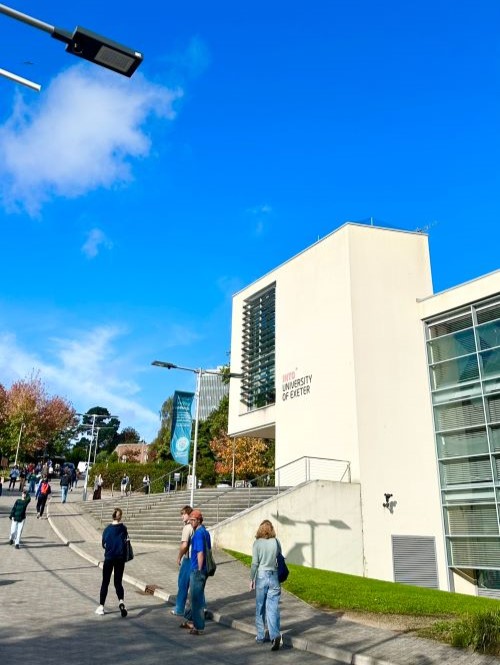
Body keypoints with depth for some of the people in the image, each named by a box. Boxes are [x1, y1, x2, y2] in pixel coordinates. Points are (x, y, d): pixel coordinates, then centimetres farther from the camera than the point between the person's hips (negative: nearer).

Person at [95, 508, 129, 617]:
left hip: (109, 558, 0)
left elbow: (104, 544, 2)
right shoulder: (123, 529, -5)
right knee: (118, 582, 9)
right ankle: (121, 601, -15)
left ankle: (101, 607, 15)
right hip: (120, 558, 0)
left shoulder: (107, 529, -4)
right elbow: (126, 543, -5)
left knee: (105, 583, 13)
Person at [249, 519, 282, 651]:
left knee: (260, 608, 13)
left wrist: (251, 579, 2)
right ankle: (275, 635, -13)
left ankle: (260, 636, 23)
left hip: (261, 576, -1)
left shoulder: (257, 543, -8)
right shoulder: (276, 542, -2)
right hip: (274, 576, 1)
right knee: (273, 608, 3)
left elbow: (254, 563, -8)